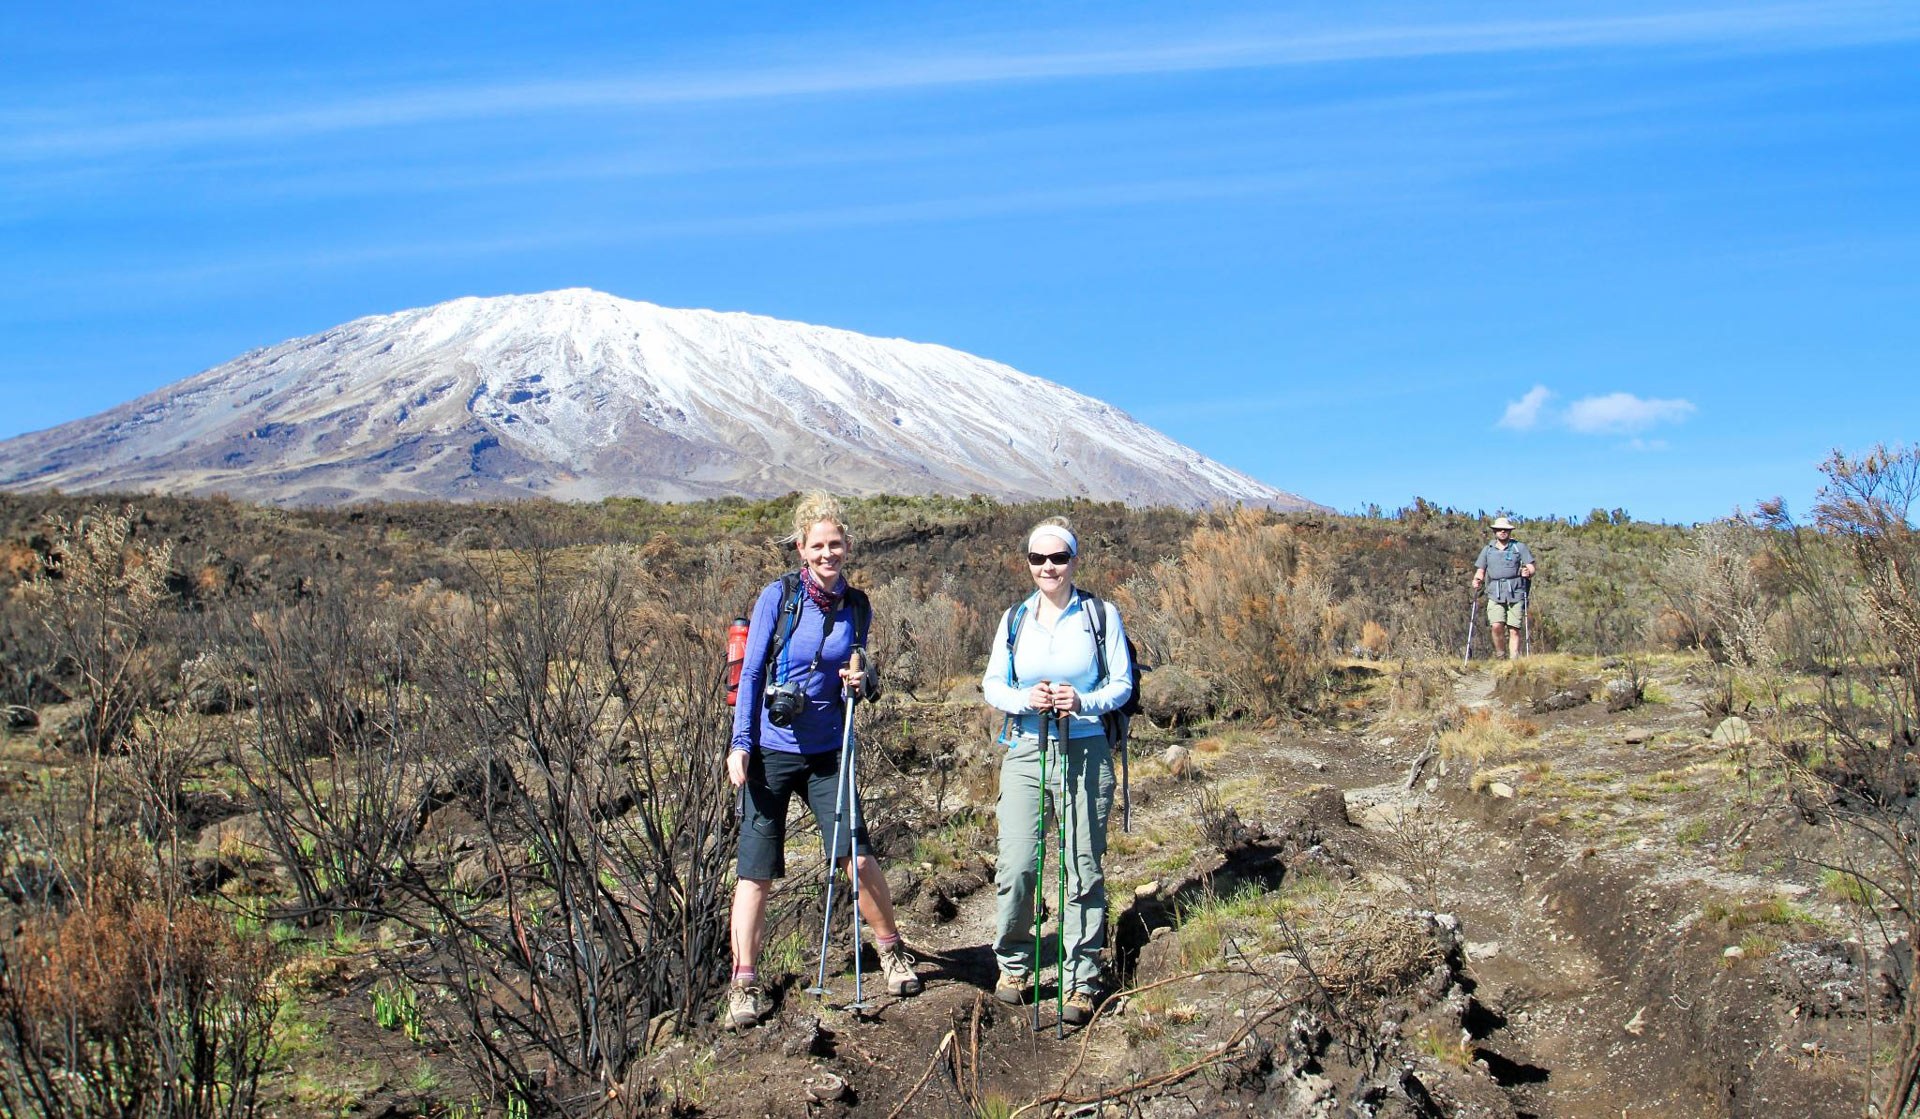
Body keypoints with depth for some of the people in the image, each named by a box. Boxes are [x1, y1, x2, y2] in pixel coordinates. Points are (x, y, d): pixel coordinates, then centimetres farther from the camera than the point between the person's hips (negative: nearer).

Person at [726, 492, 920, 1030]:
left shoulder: (855, 606, 5)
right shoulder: (778, 597, -7)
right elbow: (752, 674, -5)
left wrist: (861, 682, -7)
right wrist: (741, 745, -9)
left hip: (827, 752, 3)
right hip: (770, 750, -2)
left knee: (855, 855, -5)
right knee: (757, 869, 1)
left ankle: (891, 946, 19)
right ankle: (744, 982, 12)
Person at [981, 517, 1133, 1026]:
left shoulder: (1102, 615, 2)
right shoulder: (1015, 619, 10)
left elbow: (1122, 683, 2)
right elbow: (991, 683, 11)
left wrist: (1083, 702, -17)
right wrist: (1024, 699, -11)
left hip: (1086, 752, -2)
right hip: (1025, 751, 2)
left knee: (1083, 868, 0)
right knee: (1015, 866, -4)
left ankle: (1082, 979, 10)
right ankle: (1014, 965, 18)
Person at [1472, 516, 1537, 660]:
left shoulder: (1520, 547, 13)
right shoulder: (1487, 550, 19)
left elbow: (1531, 568, 7)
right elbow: (1480, 571, 18)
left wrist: (1528, 572, -16)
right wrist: (1477, 580, -3)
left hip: (1516, 594, -1)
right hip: (1495, 595, 1)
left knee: (1514, 630, -7)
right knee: (1497, 626, -16)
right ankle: (1499, 656, 2)